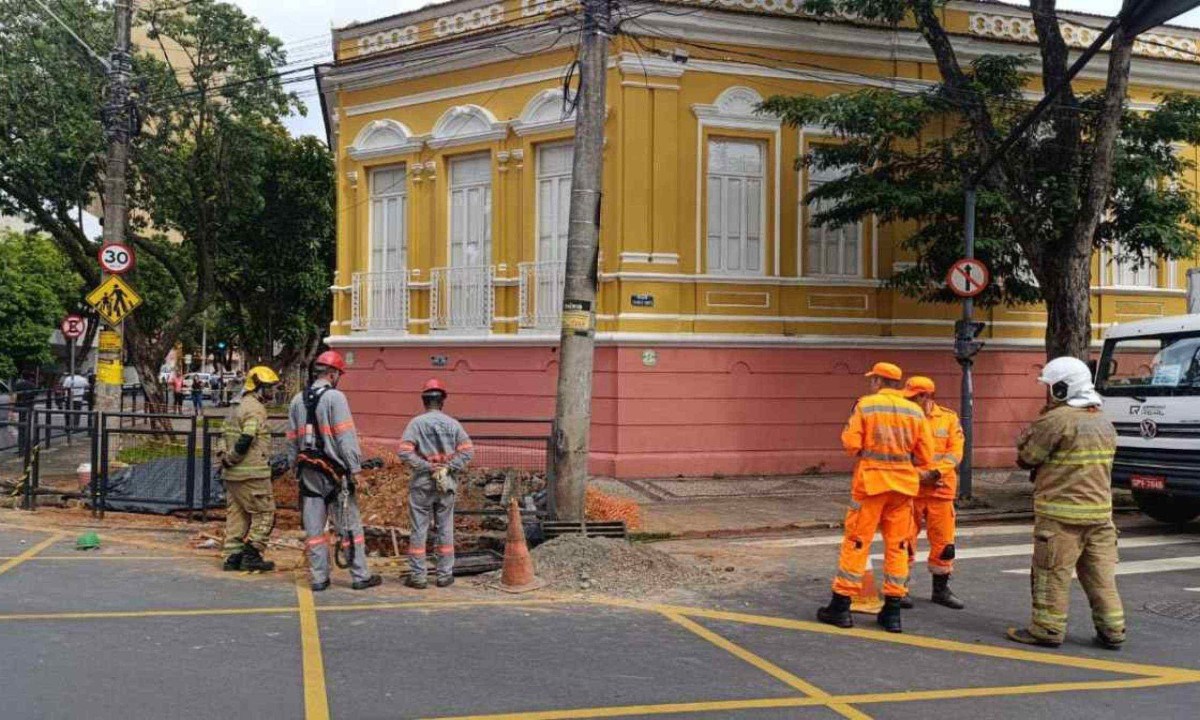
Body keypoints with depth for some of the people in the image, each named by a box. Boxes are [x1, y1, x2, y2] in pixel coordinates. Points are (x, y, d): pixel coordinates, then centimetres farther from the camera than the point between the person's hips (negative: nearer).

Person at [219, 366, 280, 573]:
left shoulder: (241, 408, 19)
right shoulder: (256, 409, -13)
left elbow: (241, 441, 17)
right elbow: (245, 441, -21)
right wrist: (229, 460, -10)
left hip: (233, 474, 10)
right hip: (252, 474, -10)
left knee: (237, 514, 12)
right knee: (264, 513, -1)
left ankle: (233, 556, 14)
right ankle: (251, 555, -2)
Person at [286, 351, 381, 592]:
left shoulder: (297, 400, 10)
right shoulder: (335, 397, -10)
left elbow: (292, 440, 14)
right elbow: (346, 437, -13)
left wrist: (296, 467, 20)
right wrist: (355, 468, -10)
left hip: (308, 471, 6)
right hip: (333, 470, -6)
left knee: (313, 526, 8)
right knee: (350, 525, 2)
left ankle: (319, 578, 11)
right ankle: (360, 576, 6)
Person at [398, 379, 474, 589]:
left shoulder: (416, 423, -5)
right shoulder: (453, 424, 3)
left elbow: (405, 452, -15)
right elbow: (467, 451, -5)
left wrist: (426, 466, -10)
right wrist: (448, 467, -6)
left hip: (422, 483, -2)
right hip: (447, 484, 2)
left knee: (419, 529, 4)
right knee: (445, 529, 10)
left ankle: (418, 576, 7)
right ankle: (445, 575, 15)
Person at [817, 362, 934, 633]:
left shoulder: (865, 405, -6)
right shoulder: (915, 411, 3)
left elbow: (850, 443, -10)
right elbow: (925, 456, 3)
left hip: (871, 481, -3)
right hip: (903, 483, 3)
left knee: (856, 542, 4)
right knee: (897, 545, 10)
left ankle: (841, 606, 7)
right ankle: (892, 611, 11)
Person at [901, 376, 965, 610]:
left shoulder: (949, 417, 3)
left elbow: (955, 452, -2)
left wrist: (936, 473, -16)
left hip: (941, 489, 2)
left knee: (943, 541, 8)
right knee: (905, 539, 1)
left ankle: (941, 589, 23)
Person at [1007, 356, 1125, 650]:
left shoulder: (1057, 420, -15)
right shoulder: (1104, 422, 12)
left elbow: (1026, 457, -8)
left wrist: (1035, 425, 8)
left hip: (1061, 514, -7)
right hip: (1100, 511, 8)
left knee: (1052, 573, 1)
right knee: (1101, 574, 11)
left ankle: (1047, 629, 6)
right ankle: (1111, 631, 14)